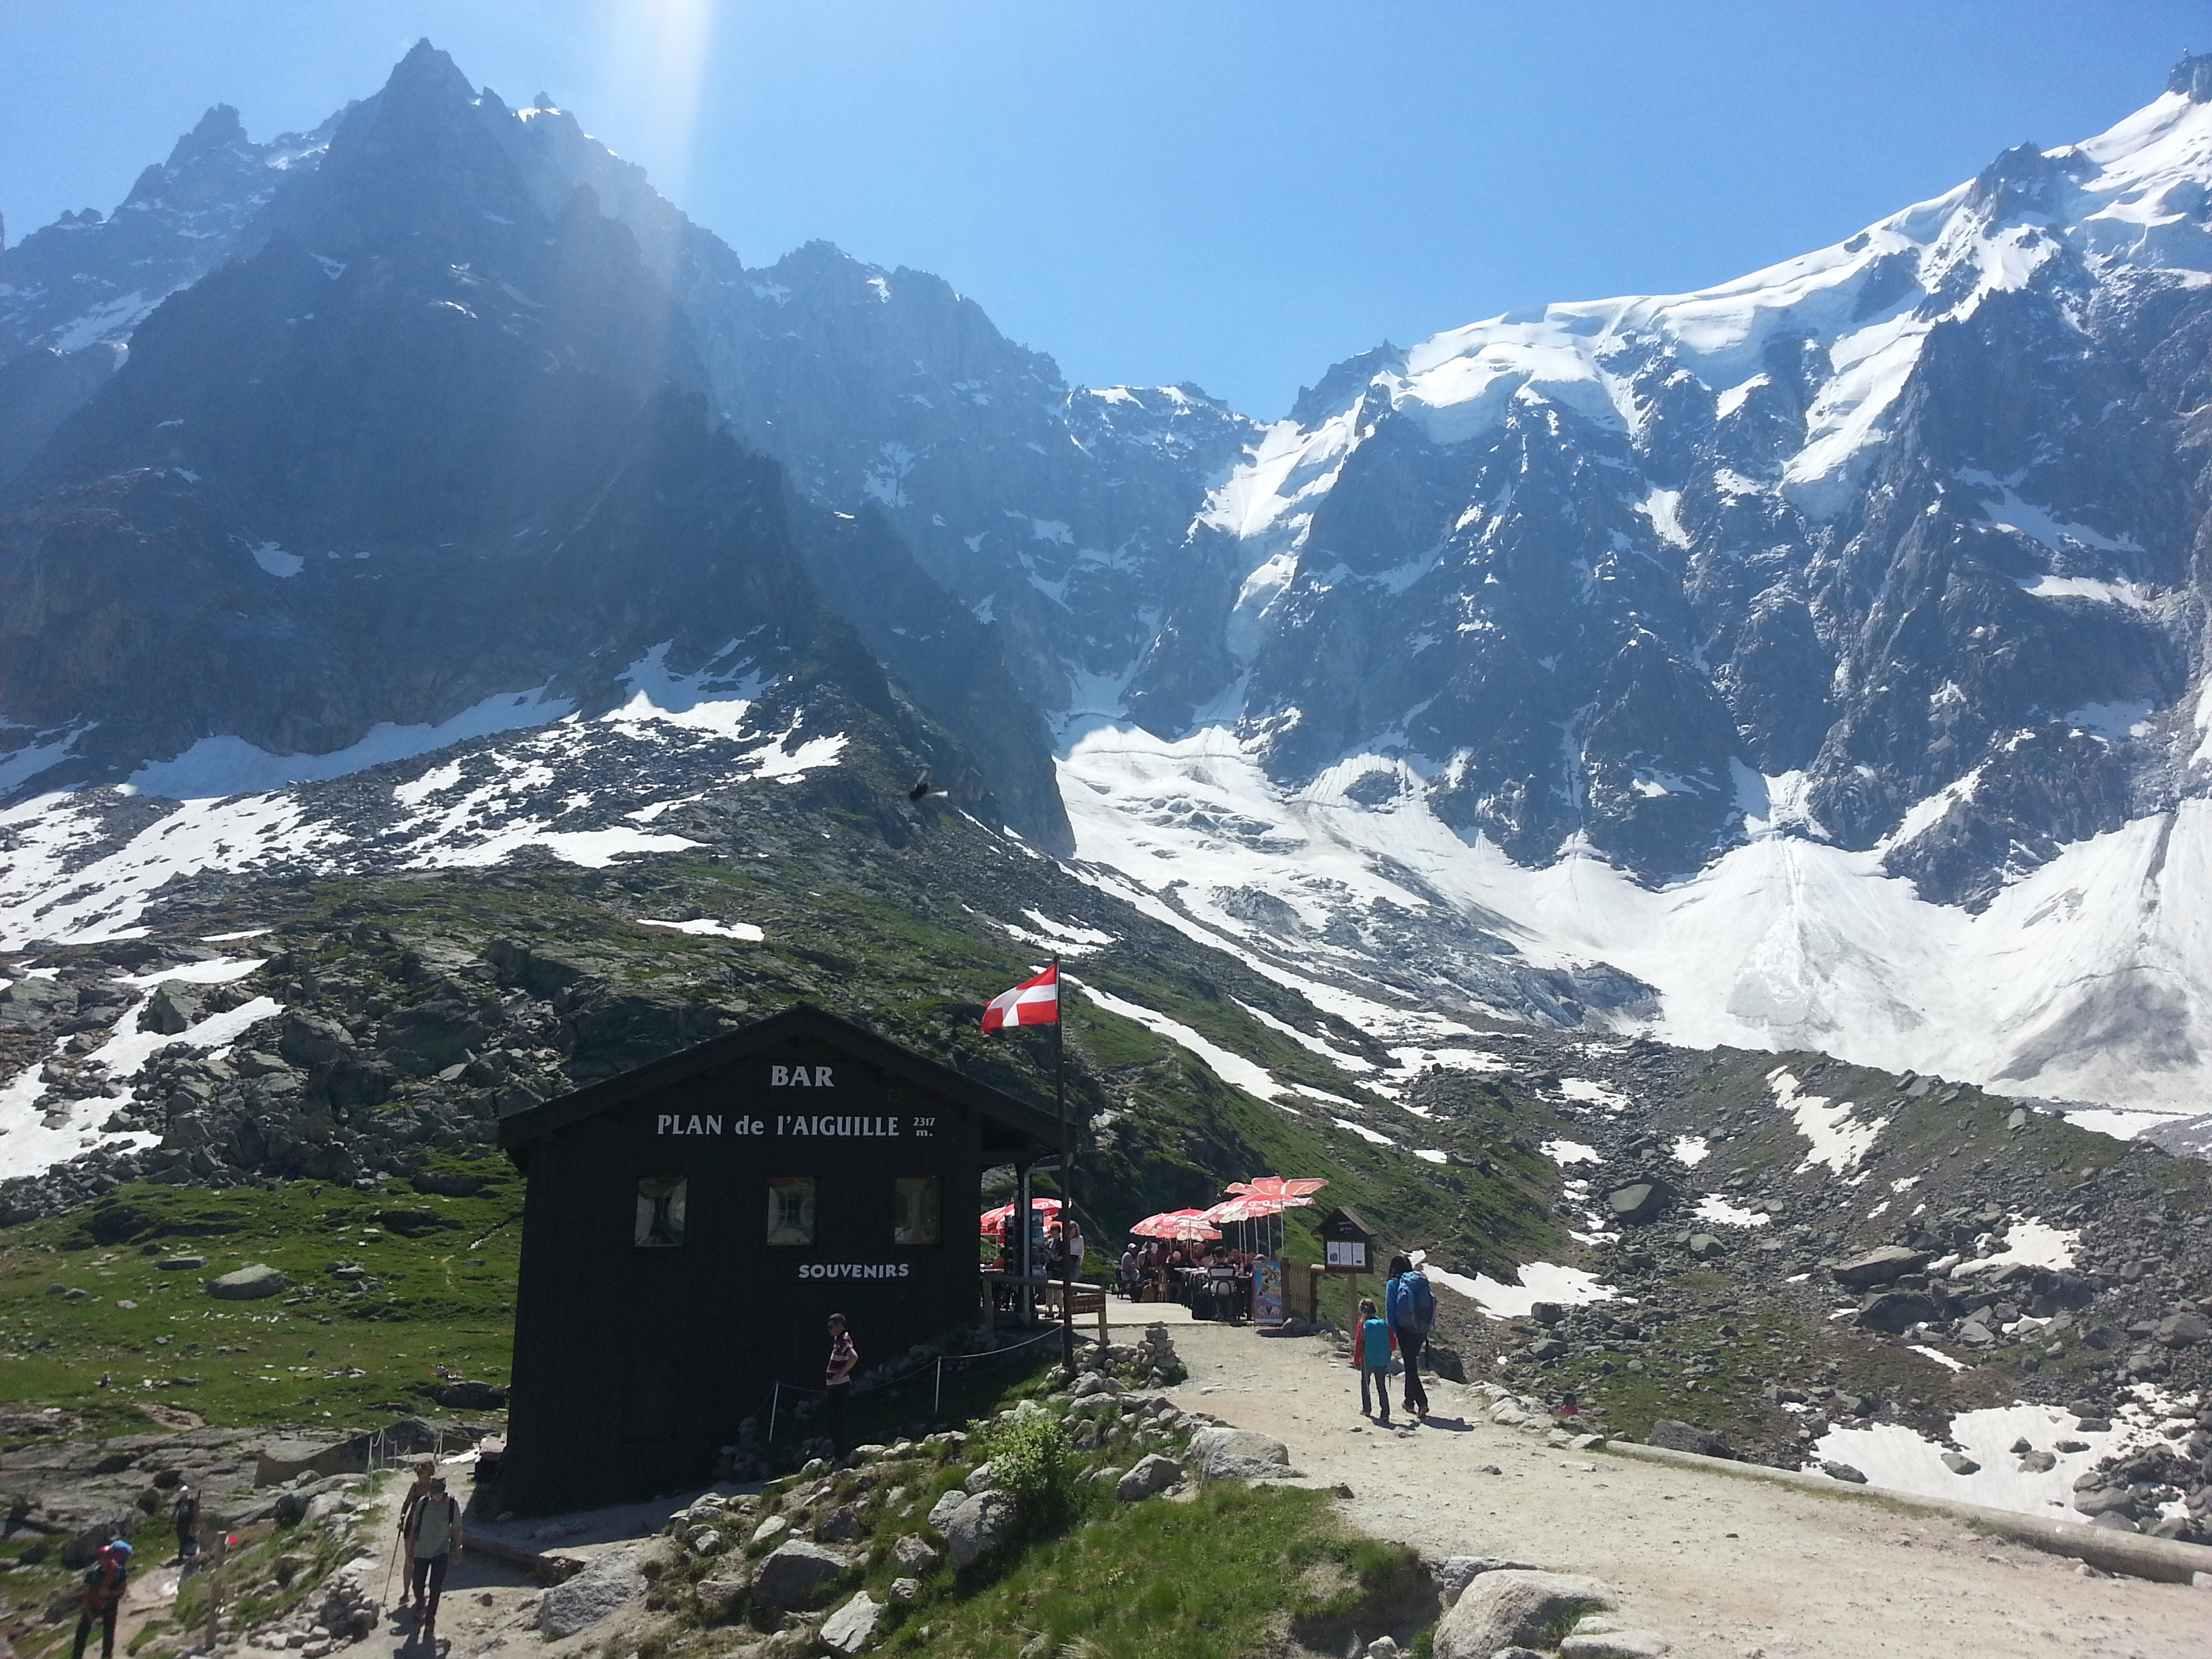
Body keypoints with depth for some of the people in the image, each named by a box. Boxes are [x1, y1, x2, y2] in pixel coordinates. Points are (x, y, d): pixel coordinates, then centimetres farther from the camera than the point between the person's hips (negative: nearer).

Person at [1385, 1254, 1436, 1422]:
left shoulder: (1394, 1284, -4)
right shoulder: (1422, 1280, 8)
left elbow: (1390, 1309, -6)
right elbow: (1432, 1302, 7)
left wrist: (1392, 1332, -1)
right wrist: (1427, 1326, 14)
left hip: (1405, 1329, -5)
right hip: (1421, 1330, 5)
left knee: (1410, 1366, -3)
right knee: (1413, 1363, 21)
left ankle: (1422, 1402, -16)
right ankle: (1409, 1400, 30)